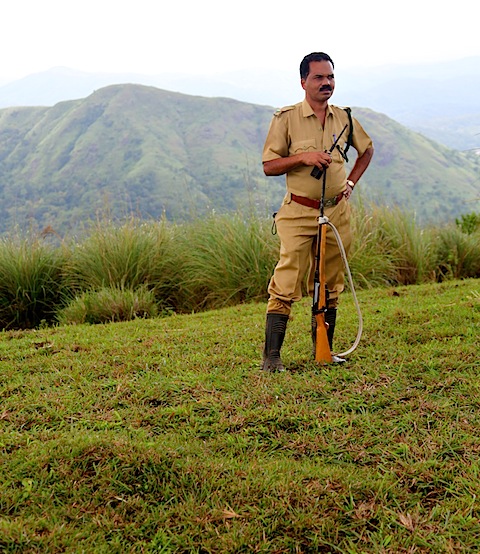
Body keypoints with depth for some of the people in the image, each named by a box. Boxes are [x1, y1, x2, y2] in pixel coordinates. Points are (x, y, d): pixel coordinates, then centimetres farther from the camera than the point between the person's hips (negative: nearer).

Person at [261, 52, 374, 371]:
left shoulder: (344, 118, 8)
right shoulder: (286, 118, -4)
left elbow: (367, 149, 25)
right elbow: (269, 165, -3)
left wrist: (351, 182, 12)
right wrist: (302, 157, -18)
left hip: (337, 211, 4)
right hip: (299, 213, -4)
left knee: (331, 285, 10)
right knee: (286, 285, -9)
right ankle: (271, 357, -4)